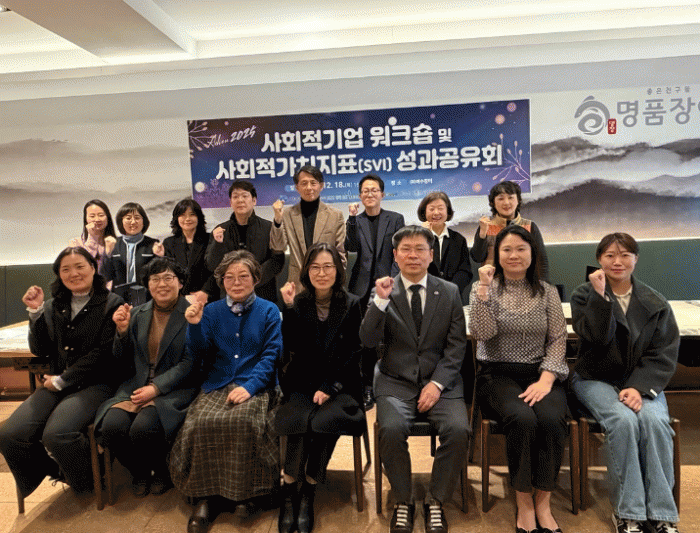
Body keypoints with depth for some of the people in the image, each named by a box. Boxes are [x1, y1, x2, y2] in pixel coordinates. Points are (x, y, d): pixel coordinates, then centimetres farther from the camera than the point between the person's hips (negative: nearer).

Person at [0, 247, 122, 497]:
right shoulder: (53, 307, 13)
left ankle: (86, 482, 3)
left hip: (95, 384, -5)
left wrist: (62, 381, -9)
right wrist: (35, 312, -1)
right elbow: (40, 351, 10)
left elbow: (103, 352, -10)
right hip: (55, 384, 6)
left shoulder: (111, 304, -3)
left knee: (56, 434, -28)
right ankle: (52, 470, 15)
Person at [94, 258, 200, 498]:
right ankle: (140, 472, 10)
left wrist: (156, 388, -18)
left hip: (174, 389, -5)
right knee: (111, 426, -21)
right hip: (136, 386, 5)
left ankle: (160, 471, 6)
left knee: (143, 428, -29)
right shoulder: (137, 314, 12)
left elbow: (189, 363, -9)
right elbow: (123, 359, 16)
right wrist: (122, 330, -2)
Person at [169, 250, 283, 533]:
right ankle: (207, 496, -11)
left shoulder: (269, 311, 7)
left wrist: (249, 387, -15)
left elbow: (271, 355, -1)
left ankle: (246, 493, -11)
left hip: (255, 386, -2)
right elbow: (200, 355, 9)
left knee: (241, 421, -32)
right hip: (216, 385, 2)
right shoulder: (212, 311, 13)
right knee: (201, 423, -28)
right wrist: (194, 326, -9)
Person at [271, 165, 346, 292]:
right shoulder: (287, 215, 7)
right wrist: (278, 219, -14)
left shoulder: (335, 216, 6)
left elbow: (341, 254, 7)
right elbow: (278, 247, -1)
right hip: (297, 285, 0)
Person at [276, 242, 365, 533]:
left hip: (339, 386, 0)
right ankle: (289, 497, -11)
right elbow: (292, 348, -7)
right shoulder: (298, 304, 4)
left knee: (323, 421, -28)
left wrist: (330, 387, -10)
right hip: (302, 385, 1)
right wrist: (289, 308, -16)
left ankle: (307, 495, -8)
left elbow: (352, 353, 0)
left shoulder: (351, 304, 2)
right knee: (301, 421, -28)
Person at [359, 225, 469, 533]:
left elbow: (456, 346, 3)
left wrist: (437, 383, -9)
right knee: (392, 429, -28)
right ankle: (403, 501, -1)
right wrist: (381, 301, -19)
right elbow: (368, 341, -6)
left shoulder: (449, 292, 6)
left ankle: (436, 501, 0)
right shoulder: (384, 292, 2)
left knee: (458, 429, -24)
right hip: (396, 381, -1)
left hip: (440, 381, 1)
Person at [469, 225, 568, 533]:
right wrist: (484, 287, -18)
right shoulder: (483, 288, 5)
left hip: (540, 374, 2)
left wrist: (546, 379, -10)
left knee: (551, 419, -29)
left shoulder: (547, 292, 10)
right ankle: (524, 504, -13)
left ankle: (543, 504, -12)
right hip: (498, 374, -2)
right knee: (522, 419, -31)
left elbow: (558, 340, 4)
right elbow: (482, 333, -11)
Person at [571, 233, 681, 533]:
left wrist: (640, 387, -16)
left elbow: (664, 354, -1)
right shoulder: (585, 296, 3)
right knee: (623, 420, -30)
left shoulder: (655, 303, 6)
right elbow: (597, 337, -13)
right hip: (595, 380, -1)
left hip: (641, 381, 2)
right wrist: (600, 295, -19)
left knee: (654, 420, -29)